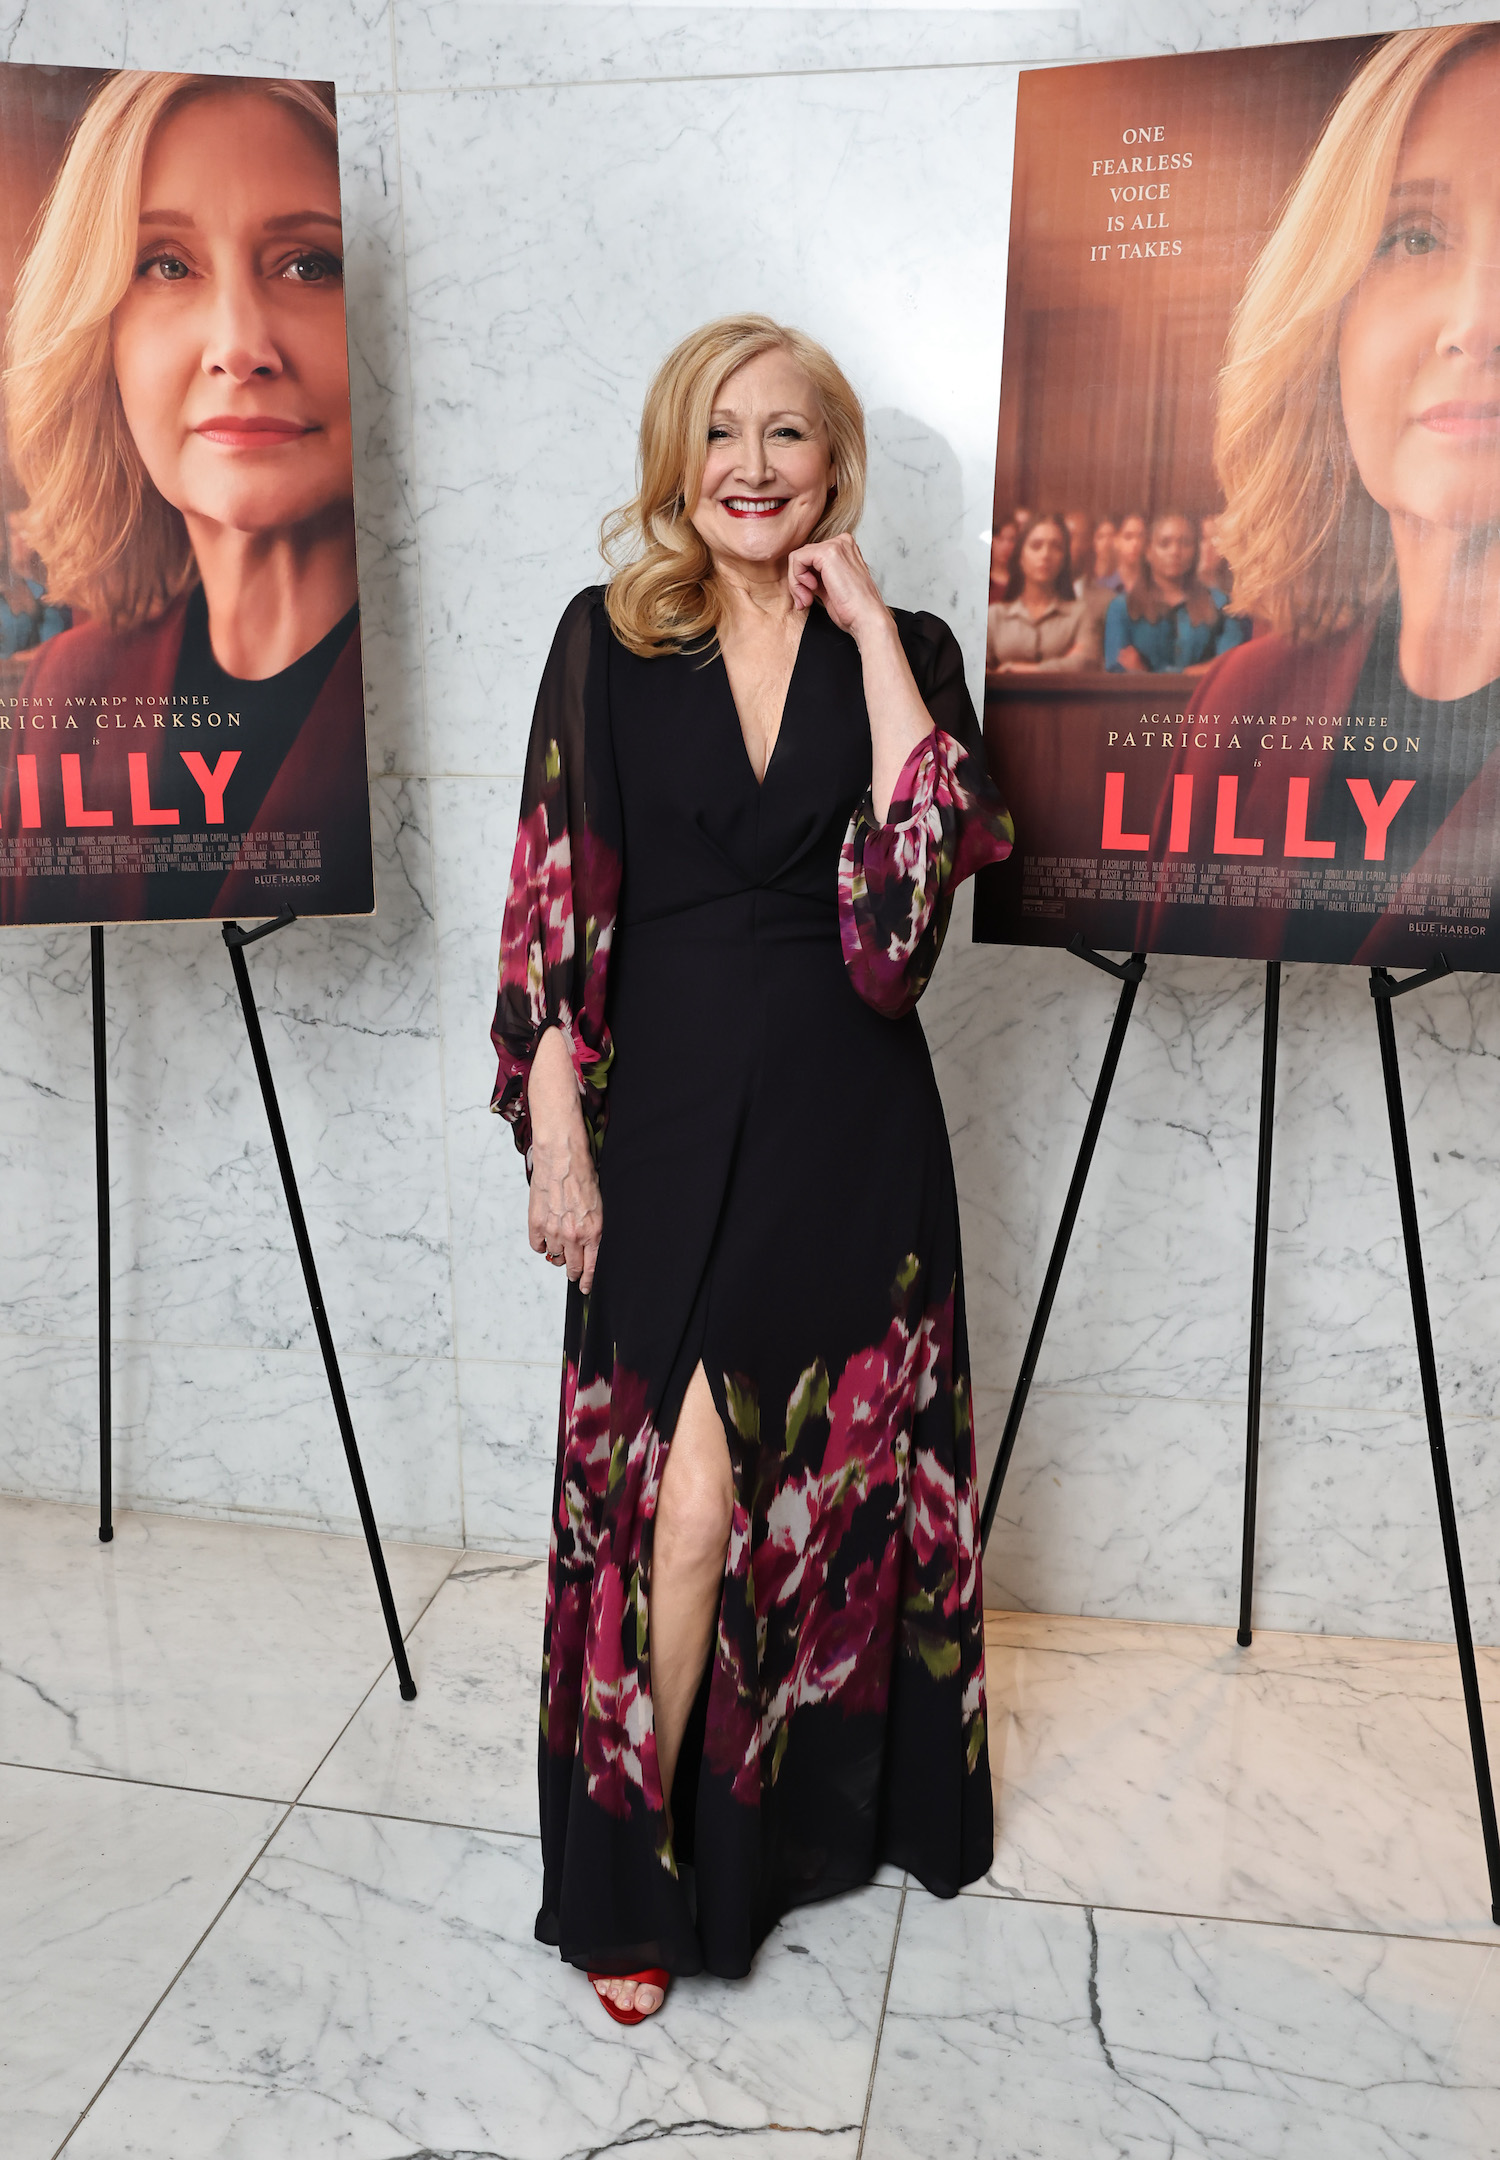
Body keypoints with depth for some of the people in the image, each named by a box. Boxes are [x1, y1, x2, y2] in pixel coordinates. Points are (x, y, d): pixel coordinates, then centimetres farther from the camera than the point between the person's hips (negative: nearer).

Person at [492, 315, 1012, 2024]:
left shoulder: (901, 648, 7)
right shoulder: (608, 641, 4)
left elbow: (929, 859, -11)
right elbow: (551, 904, 0)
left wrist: (867, 623, -9)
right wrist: (556, 1135, -5)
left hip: (841, 1120, 1)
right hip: (665, 1113, 0)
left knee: (822, 1472, 5)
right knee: (686, 1487, -2)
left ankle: (833, 1796, 33)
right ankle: (637, 1867, 19)